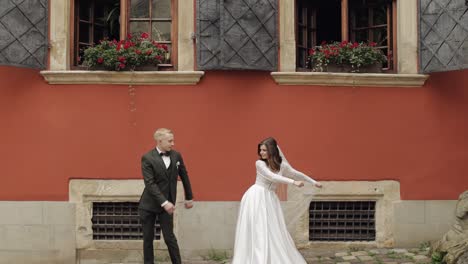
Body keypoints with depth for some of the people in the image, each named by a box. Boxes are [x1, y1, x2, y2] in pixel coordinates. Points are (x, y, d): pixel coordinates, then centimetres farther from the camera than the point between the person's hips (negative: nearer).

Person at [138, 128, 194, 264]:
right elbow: (150, 184, -19)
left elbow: (184, 177, 12)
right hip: (148, 205, -2)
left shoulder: (176, 156, 0)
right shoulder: (147, 158, -12)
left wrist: (189, 197, 17)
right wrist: (164, 202, -26)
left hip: (166, 205, 2)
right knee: (148, 238, 7)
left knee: (169, 238, -1)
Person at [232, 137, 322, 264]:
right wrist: (293, 182, -27)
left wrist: (314, 182, 26)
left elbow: (297, 173, 17)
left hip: (270, 199, 4)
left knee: (274, 231, 4)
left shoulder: (282, 165, 3)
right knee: (256, 231, -7)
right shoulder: (260, 163, -9)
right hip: (256, 197, -4)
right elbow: (272, 177, -21)